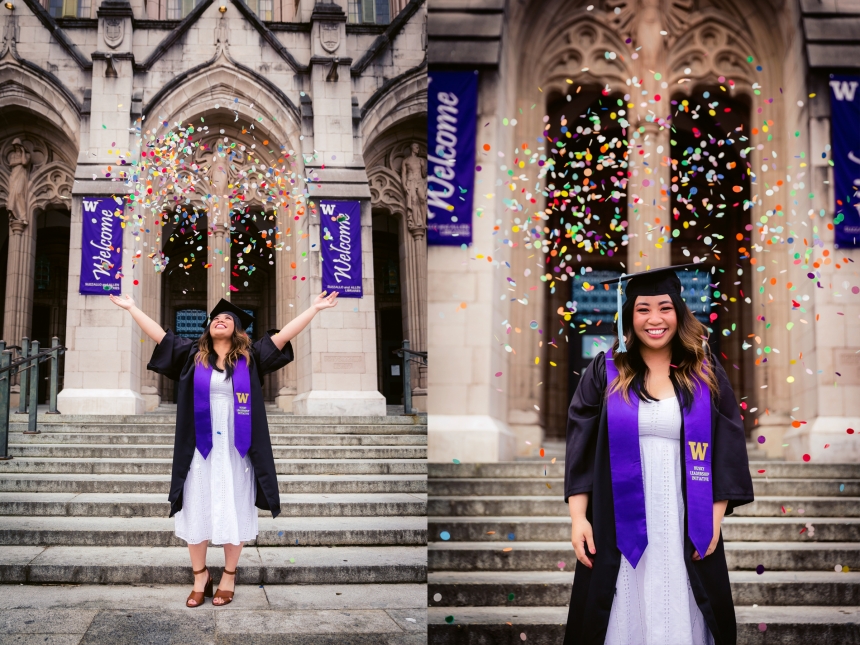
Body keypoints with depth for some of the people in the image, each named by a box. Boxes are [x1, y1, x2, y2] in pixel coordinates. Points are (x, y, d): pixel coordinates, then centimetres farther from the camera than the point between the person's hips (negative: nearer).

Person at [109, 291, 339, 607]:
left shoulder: (250, 358, 7)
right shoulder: (192, 355, 9)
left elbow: (284, 334, 5)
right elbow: (158, 333, 11)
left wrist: (314, 308, 2)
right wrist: (131, 307, 11)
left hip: (235, 449, -1)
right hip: (200, 449, 1)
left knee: (233, 512, 3)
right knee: (196, 512, 3)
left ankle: (229, 577, 15)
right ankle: (200, 575, 17)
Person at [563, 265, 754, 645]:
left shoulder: (706, 375, 6)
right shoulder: (604, 373, 2)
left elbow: (727, 451, 4)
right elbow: (581, 450, 0)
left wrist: (714, 519, -4)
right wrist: (578, 518, -7)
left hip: (685, 527, 1)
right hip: (619, 526, -1)